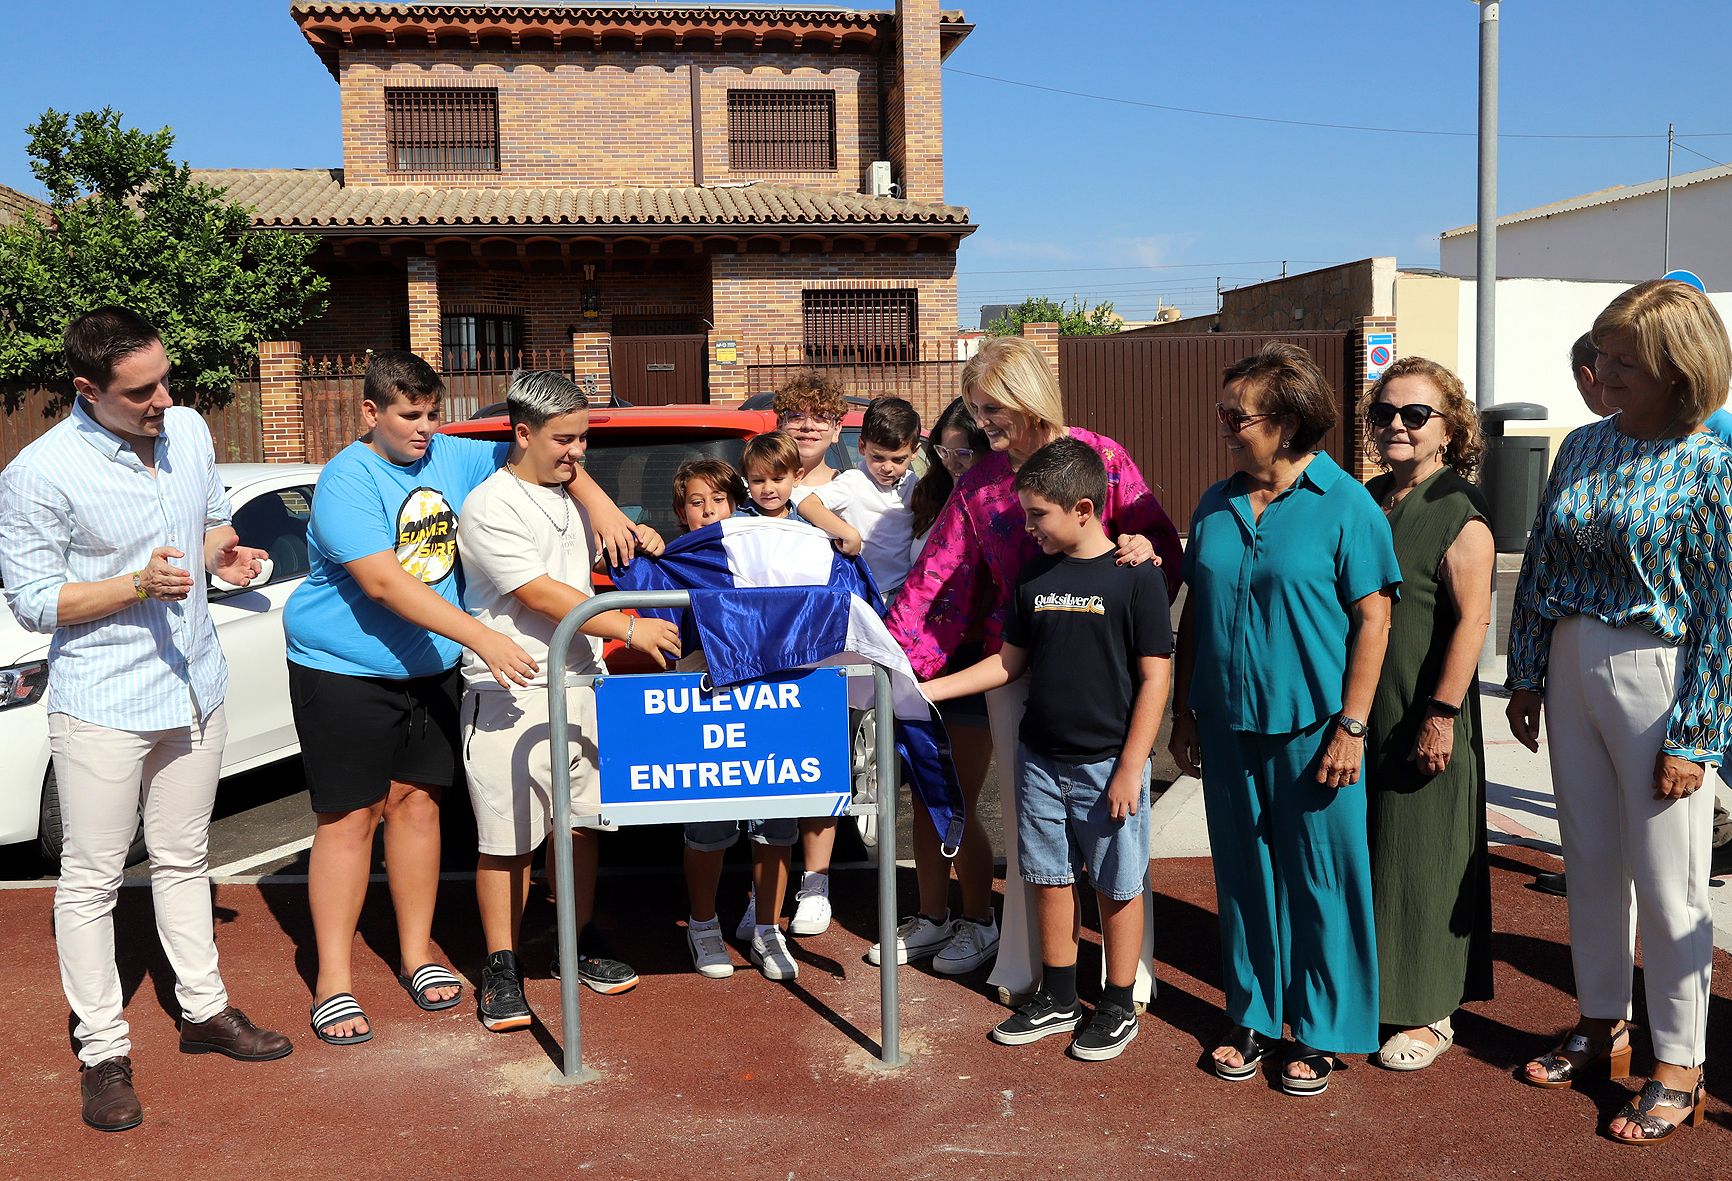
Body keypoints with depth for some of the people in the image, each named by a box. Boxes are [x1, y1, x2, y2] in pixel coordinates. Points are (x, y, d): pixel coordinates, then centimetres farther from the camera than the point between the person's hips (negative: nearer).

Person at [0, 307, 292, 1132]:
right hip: (102, 706, -6)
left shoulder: (189, 430, 0)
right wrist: (140, 584, -26)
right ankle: (103, 1052, 18)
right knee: (91, 881, 5)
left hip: (194, 690, 6)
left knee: (183, 860, 19)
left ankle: (204, 1010, 33)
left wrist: (226, 553, -7)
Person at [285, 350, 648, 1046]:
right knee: (350, 817, -2)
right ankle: (333, 982, 8)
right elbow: (383, 582, -27)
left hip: (425, 670, 6)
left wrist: (598, 502, -8)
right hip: (344, 673, -5)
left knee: (417, 801, 9)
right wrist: (482, 638, -33)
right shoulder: (347, 481, -17)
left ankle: (416, 955, 23)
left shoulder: (451, 458, 3)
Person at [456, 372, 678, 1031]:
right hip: (512, 693, -7)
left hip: (582, 681, 7)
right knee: (509, 841, -2)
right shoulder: (490, 507, -11)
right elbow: (542, 595, -17)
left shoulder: (570, 497, 14)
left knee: (583, 823, 13)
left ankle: (583, 945, 28)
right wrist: (630, 629, -18)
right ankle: (501, 971, 10)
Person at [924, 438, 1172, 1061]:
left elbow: (1155, 677, -11)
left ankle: (1119, 1007, 22)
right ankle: (1057, 999, 29)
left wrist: (1129, 769, -13)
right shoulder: (1034, 577, 6)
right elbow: (1009, 662, 12)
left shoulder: (1135, 577, -11)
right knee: (1050, 879, 14)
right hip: (1040, 759, 5)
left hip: (1109, 765, -5)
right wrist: (928, 689, 4)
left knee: (1116, 888, 7)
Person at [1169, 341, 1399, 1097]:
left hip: (1311, 730, -5)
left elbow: (1372, 618, -9)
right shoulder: (1215, 508, 7)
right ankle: (1254, 1015, 29)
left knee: (1320, 880, 6)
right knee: (1244, 876, 14)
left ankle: (1322, 1031, 22)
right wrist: (1182, 712, 11)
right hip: (1228, 725, 5)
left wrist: (1351, 726, -13)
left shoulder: (1345, 505, -8)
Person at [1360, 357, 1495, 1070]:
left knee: (1421, 858, 2)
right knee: (1365, 851, 14)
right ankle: (1374, 985, 29)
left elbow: (1472, 619, -16)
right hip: (1357, 715, 7)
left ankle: (1431, 1013, 16)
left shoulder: (1459, 511, -11)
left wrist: (1442, 713, -20)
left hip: (1423, 720, -7)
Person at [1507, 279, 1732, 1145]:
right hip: (1572, 668, 5)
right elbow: (1539, 565, 10)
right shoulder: (1583, 448, 5)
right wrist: (1527, 675, 8)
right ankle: (1601, 1026, 33)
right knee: (1590, 860, 15)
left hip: (1655, 675, -5)